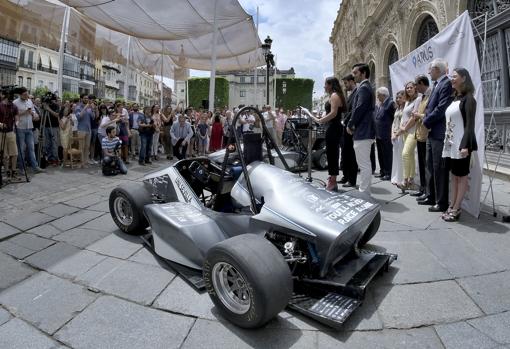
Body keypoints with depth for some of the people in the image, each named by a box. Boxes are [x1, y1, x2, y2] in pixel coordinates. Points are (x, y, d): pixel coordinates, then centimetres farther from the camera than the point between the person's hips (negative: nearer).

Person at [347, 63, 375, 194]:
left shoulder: (364, 88, -12)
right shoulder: (366, 87, 19)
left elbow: (359, 109, -19)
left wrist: (350, 125, -9)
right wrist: (353, 124, 11)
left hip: (362, 132, -11)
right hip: (366, 131, 11)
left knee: (364, 165, -7)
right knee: (365, 163, 15)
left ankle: (364, 193, -3)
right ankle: (366, 192, 25)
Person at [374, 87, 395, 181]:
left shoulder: (390, 103, -12)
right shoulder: (380, 105, 14)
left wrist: (391, 132, -13)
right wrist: (376, 132, 14)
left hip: (386, 135, -9)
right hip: (378, 134, 9)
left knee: (387, 154, -1)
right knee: (380, 154, 15)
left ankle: (388, 173, 6)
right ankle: (382, 171, 25)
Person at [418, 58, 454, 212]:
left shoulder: (446, 84, -13)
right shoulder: (437, 84, 16)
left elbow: (440, 109, -19)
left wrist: (425, 122, -10)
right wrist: (426, 120, 2)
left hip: (439, 133, -10)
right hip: (431, 132, 10)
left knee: (440, 168, -3)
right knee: (430, 166, 16)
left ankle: (442, 202, 5)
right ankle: (431, 196, 27)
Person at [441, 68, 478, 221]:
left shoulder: (468, 99, -8)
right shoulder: (455, 98, 13)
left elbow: (470, 124, -14)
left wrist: (466, 145, -21)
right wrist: (447, 141, 11)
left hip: (461, 143, -8)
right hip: (451, 143, 8)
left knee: (462, 176, 0)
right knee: (454, 175, 10)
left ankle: (456, 209, 4)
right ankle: (452, 206, 17)